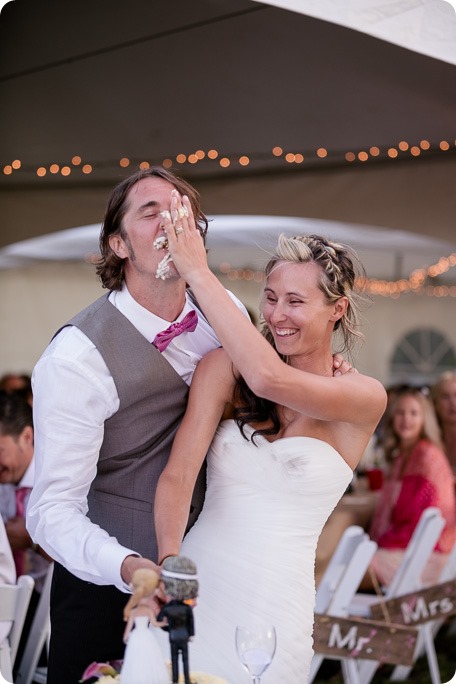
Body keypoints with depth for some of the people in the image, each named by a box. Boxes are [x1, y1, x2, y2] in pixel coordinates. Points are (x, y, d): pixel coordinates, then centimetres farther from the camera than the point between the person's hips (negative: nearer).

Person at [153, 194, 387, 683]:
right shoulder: (224, 369, -1)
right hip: (195, 583, 2)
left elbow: (270, 380, -26)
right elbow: (180, 472, -10)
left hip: (273, 606, -2)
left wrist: (198, 274, -22)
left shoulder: (364, 397, -8)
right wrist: (169, 562, -24)